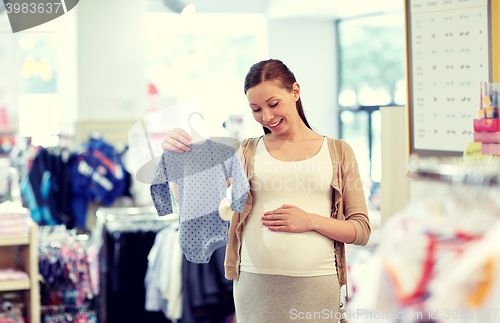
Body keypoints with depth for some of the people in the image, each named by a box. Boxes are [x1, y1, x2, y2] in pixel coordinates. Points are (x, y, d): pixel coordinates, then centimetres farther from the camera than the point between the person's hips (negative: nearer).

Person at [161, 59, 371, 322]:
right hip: (256, 283, 0)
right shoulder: (247, 152, 10)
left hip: (316, 286, 0)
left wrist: (311, 220, -9)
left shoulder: (338, 151, 8)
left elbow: (362, 230, 5)